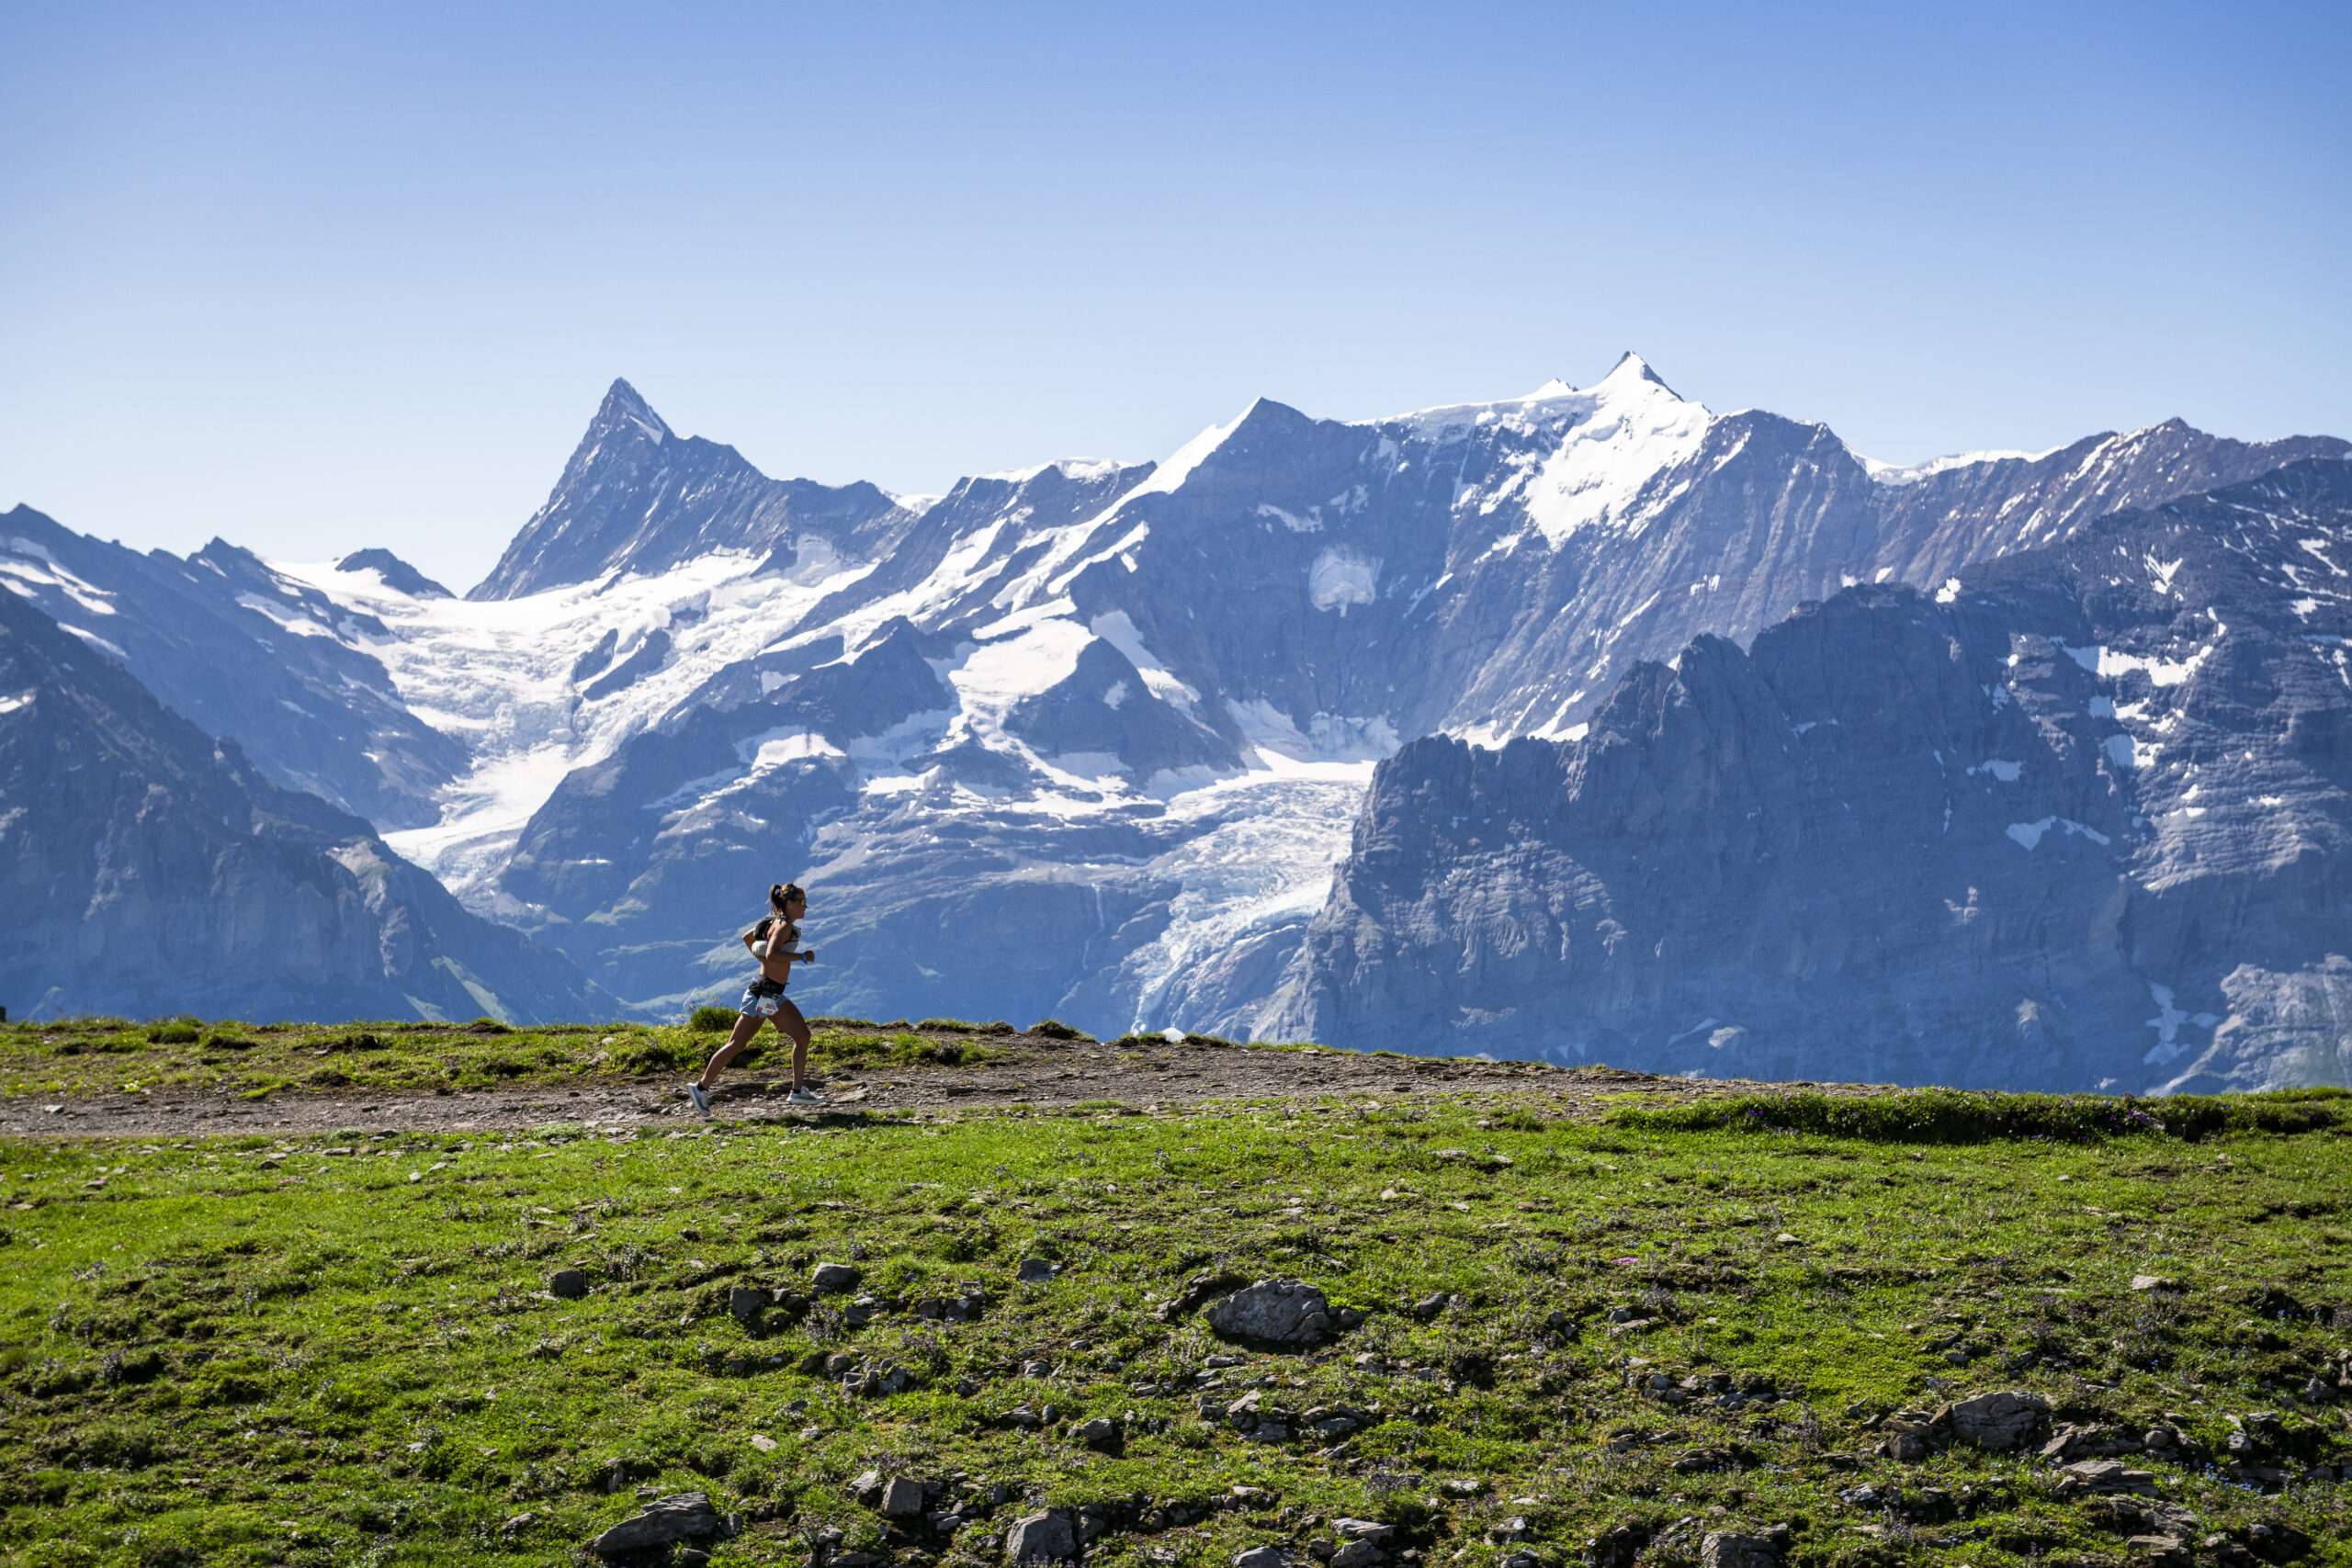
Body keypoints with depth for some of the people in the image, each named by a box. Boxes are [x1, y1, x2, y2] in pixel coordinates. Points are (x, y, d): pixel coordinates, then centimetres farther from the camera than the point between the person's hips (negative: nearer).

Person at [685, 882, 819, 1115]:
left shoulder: (775, 922, 13)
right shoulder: (784, 926, -14)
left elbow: (748, 937, 26)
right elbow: (772, 955, -29)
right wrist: (801, 957, -20)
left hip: (774, 994, 10)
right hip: (764, 993, -10)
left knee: (803, 1036, 8)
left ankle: (799, 1091, 10)